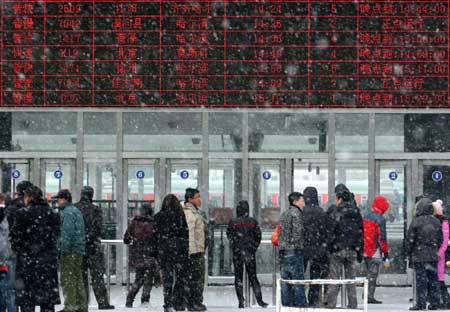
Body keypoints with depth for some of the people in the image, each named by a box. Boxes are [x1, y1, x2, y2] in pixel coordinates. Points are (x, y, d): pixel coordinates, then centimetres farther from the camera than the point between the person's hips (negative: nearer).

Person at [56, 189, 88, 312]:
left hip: (70, 251, -10)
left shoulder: (68, 212, -11)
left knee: (68, 279, -8)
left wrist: (63, 250, -20)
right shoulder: (77, 211, 20)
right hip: (79, 251, 10)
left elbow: (67, 232, -19)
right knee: (78, 279, 12)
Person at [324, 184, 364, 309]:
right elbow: (361, 233, 12)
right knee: (351, 278, 10)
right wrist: (360, 252, 17)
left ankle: (330, 304, -4)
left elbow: (330, 232, -14)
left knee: (334, 279, -2)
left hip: (337, 250, -5)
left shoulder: (334, 212, -9)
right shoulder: (356, 213, 9)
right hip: (352, 250, 5)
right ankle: (353, 305, 11)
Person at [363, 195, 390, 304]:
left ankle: (367, 294, 18)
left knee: (369, 273, 16)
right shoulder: (380, 219, -13)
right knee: (373, 274, -5)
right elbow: (382, 237, -15)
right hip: (375, 251, -8)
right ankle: (370, 296, -7)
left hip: (365, 251, 8)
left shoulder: (366, 217, 12)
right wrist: (386, 251, -8)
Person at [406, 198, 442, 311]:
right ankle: (434, 303, 10)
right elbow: (440, 239, 12)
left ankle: (421, 303, -3)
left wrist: (409, 252, 6)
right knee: (433, 279, 9)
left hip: (419, 256, -4)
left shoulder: (416, 222, -10)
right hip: (433, 256, 4)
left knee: (421, 280, -2)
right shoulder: (436, 222, 5)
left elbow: (410, 239, -7)